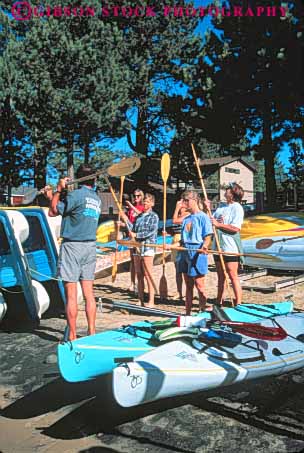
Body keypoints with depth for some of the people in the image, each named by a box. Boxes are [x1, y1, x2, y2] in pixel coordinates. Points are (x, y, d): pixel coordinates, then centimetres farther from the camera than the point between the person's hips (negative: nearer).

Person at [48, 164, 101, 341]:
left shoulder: (76, 194, -12)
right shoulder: (97, 199, 10)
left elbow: (53, 212, -6)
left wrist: (59, 190, 2)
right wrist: (63, 193, 22)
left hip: (72, 245, -7)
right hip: (91, 246, 7)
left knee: (71, 295, -1)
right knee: (89, 293, 10)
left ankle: (72, 336, 6)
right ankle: (91, 333, 15)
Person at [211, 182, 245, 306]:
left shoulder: (237, 208, -9)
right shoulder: (221, 207, 15)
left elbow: (236, 228, -19)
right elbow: (211, 221, 15)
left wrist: (218, 224, -18)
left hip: (230, 247, -8)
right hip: (218, 246, 8)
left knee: (233, 276, -3)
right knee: (220, 276, 15)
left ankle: (238, 303, 6)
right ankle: (219, 302, 25)